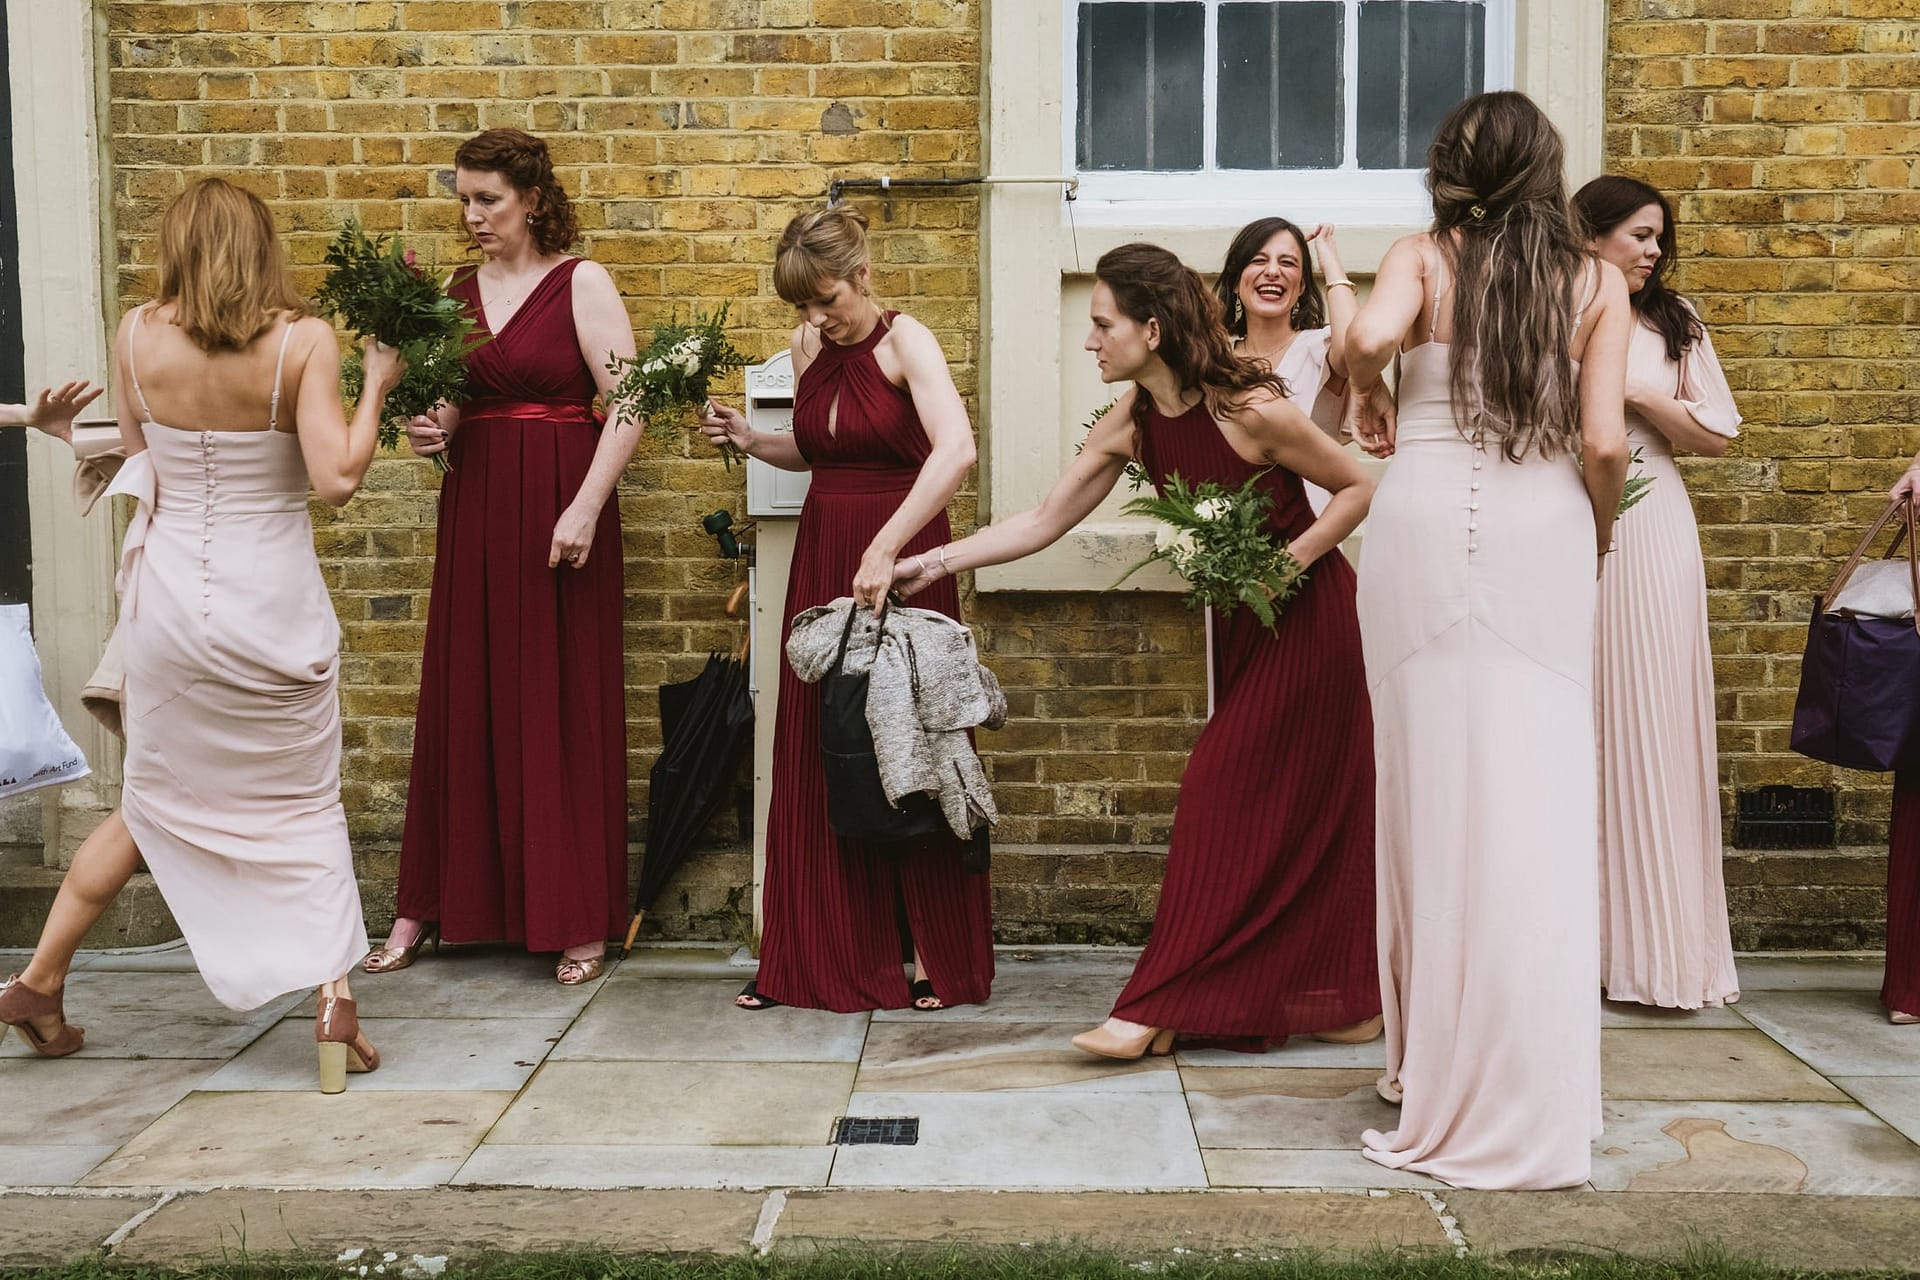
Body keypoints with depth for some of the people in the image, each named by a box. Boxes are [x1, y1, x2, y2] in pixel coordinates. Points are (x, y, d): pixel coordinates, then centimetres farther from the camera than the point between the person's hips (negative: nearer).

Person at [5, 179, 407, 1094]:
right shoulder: (302, 341, -10)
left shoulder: (138, 335, -1)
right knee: (303, 804, 12)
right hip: (273, 599, -3)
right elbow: (336, 477, -17)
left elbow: (136, 448, 13)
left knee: (159, 801, 21)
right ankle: (333, 1001, 4)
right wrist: (376, 387, -5)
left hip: (172, 597, 3)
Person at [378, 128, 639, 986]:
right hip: (475, 508, 5)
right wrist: (434, 431, -5)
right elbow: (456, 403, 18)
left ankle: (578, 919, 9)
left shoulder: (581, 284, -3)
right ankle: (428, 905, 18)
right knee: (462, 704, 8)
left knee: (565, 706, 0)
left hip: (558, 507, -5)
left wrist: (585, 508, -18)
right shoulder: (458, 293, 12)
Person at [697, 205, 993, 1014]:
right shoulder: (809, 347, 8)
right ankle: (819, 960, 17)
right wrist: (748, 440, 4)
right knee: (815, 761, 6)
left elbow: (956, 447, -28)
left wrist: (885, 549, -34)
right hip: (821, 559, 6)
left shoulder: (904, 342, -11)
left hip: (900, 560, -6)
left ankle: (940, 963, 11)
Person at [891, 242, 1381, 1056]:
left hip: (1308, 614, -7)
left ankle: (1164, 1009, 1)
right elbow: (1044, 523, 1)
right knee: (1299, 808, 11)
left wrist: (1286, 561, -22)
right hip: (1245, 622, 7)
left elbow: (1360, 486, -12)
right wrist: (935, 563, -4)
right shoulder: (1131, 424, -3)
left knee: (1226, 793, -6)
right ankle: (1345, 1002, 23)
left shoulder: (1252, 411, -23)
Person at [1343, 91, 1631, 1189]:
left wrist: (1364, 398, 3)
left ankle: (1432, 1054, 16)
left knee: (1433, 787, 8)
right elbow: (1605, 443, -1)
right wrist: (1596, 542, 15)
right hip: (1544, 533, 0)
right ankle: (1531, 1088, 5)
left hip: (1427, 523, 0)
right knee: (1539, 795, 2)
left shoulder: (1422, 259, 4)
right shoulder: (1597, 282, 7)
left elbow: (1370, 336, -17)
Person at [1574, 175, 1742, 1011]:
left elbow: (1717, 434, 7)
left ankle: (1654, 944, 7)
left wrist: (1637, 394, -3)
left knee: (1650, 731, 1)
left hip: (1650, 536, 2)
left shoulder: (1674, 323, 13)